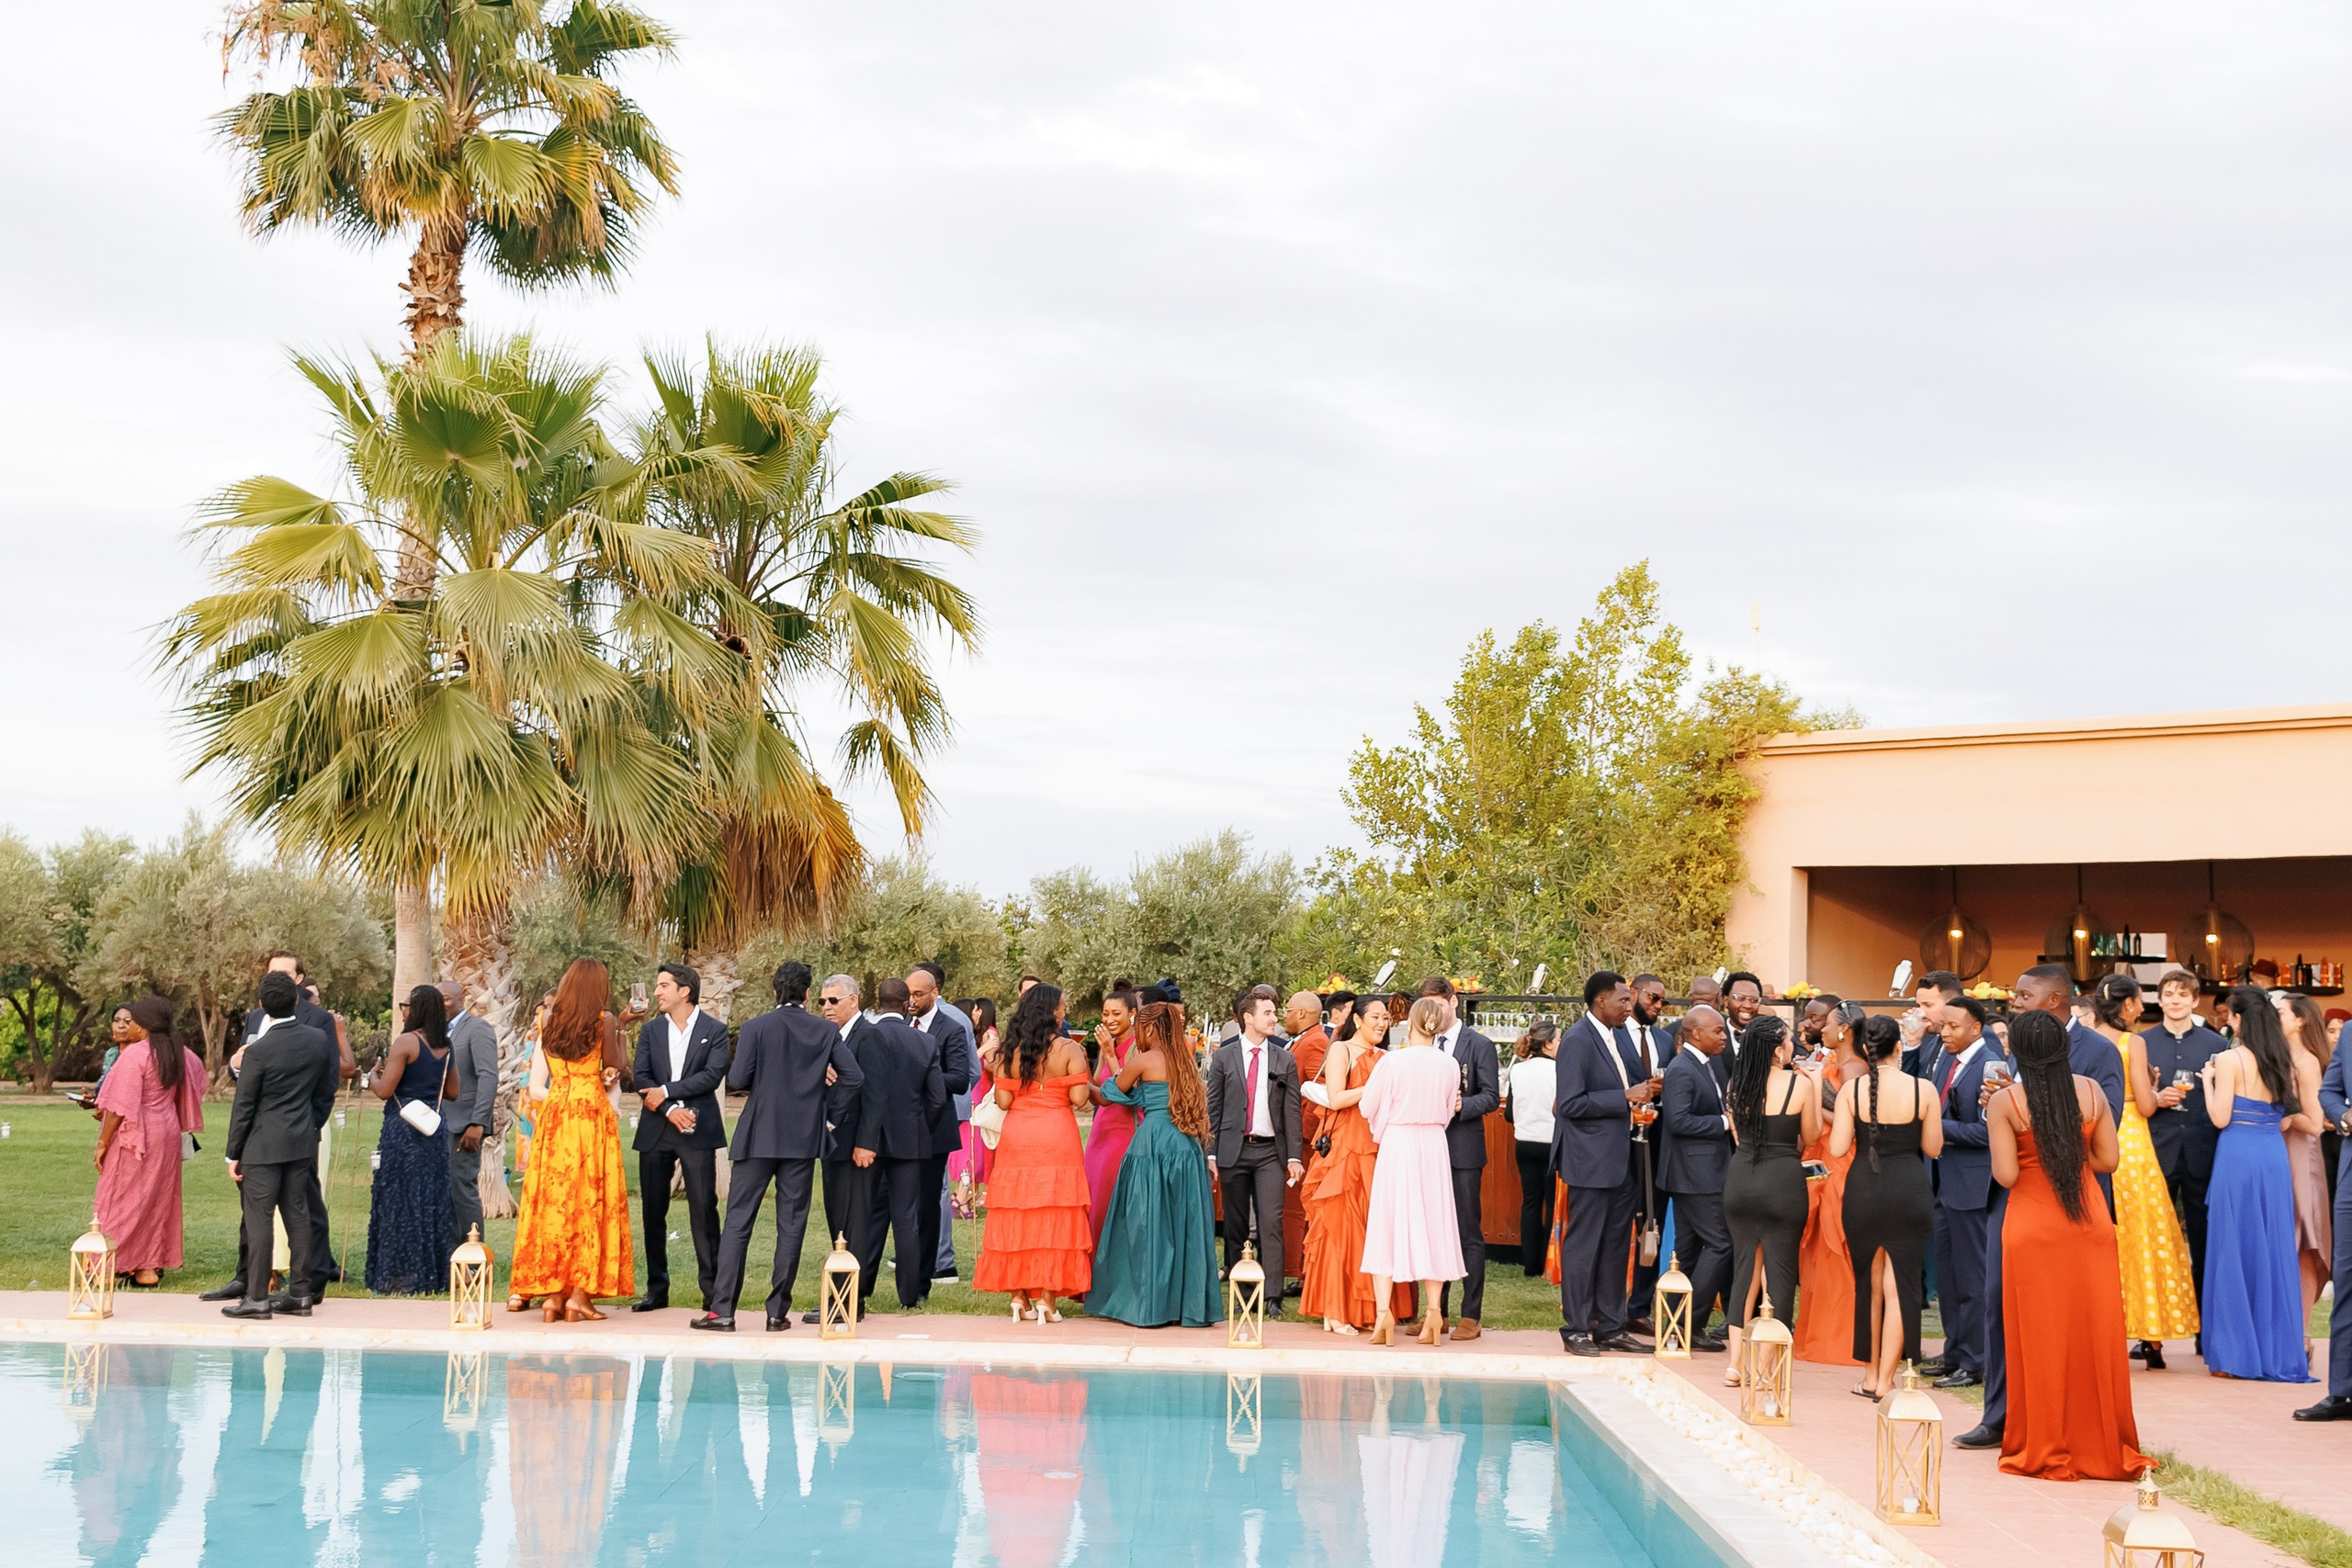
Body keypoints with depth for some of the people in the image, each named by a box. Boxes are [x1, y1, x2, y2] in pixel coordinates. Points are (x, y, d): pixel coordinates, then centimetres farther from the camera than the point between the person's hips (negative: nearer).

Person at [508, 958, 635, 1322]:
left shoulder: (549, 1022, 10)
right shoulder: (604, 1021, -3)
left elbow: (538, 1087, 8)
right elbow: (616, 1068, 5)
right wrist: (618, 1032, 14)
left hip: (553, 1114, 4)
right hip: (593, 1114, -4)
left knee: (553, 1200, 5)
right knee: (590, 1202, 0)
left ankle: (552, 1294, 4)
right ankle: (580, 1293, -3)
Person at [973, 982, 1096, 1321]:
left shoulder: (1009, 1050, 2)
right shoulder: (1069, 1050, -7)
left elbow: (1003, 1100, -2)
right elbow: (1078, 1098, -12)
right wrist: (1082, 1068, 5)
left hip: (1015, 1139, 3)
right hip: (1056, 1140, -3)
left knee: (1014, 1216, 9)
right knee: (1053, 1217, 2)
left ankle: (1019, 1296, 11)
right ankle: (1047, 1299, 0)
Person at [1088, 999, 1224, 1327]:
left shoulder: (1143, 1061, -4)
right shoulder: (1184, 1061, 12)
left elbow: (1116, 1091, 9)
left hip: (1151, 1143, -6)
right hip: (1185, 1147, 6)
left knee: (1147, 1223, 1)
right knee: (1182, 1222, 8)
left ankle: (1148, 1303, 3)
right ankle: (1186, 1300, 11)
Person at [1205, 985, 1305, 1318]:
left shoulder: (1284, 1060, 8)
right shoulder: (1224, 1057, 6)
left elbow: (1292, 1111, 6)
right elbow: (1213, 1107, 5)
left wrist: (1294, 1156, -1)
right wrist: (1211, 1153, -2)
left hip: (1270, 1152, 0)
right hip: (1233, 1150, 0)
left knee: (1271, 1222, -9)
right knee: (1236, 1225, 5)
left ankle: (1272, 1296, -10)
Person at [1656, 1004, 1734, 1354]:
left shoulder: (1715, 1063, 13)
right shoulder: (1681, 1070, -16)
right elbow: (1677, 1120, -24)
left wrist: (1732, 1111, 6)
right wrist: (1725, 1122, -19)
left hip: (1711, 1169, 10)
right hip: (1695, 1172, -10)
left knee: (1689, 1247, 12)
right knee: (1720, 1244, -10)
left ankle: (1683, 1326, 17)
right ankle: (1692, 1326, -5)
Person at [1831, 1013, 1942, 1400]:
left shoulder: (1851, 1090, -5)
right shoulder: (1922, 1089, -7)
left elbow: (1837, 1148, -6)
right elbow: (1933, 1148, 0)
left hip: (1863, 1189, 1)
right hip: (1910, 1190, -1)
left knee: (1869, 1284, 16)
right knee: (1900, 1286, 4)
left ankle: (1871, 1374, 24)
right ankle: (1885, 1380, 2)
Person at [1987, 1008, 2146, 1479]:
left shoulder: (2004, 1101, -9)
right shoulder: (2091, 1091, 1)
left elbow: (2006, 1175, -12)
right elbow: (2108, 1159, 5)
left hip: (2032, 1228, -3)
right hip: (2090, 1223, 3)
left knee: (2041, 1338, 5)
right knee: (2095, 1335, 10)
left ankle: (2045, 1451, 11)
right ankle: (2104, 1448, 18)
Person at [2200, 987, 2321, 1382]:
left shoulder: (2229, 1060, -8)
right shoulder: (2292, 1061, 6)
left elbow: (2220, 1118, -11)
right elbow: (2313, 1123, 6)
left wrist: (2208, 1080, 3)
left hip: (2238, 1158, -4)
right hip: (2275, 1159, 4)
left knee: (2234, 1252, 2)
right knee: (2274, 1254, 10)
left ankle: (2233, 1353, 4)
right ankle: (2277, 1352, 14)